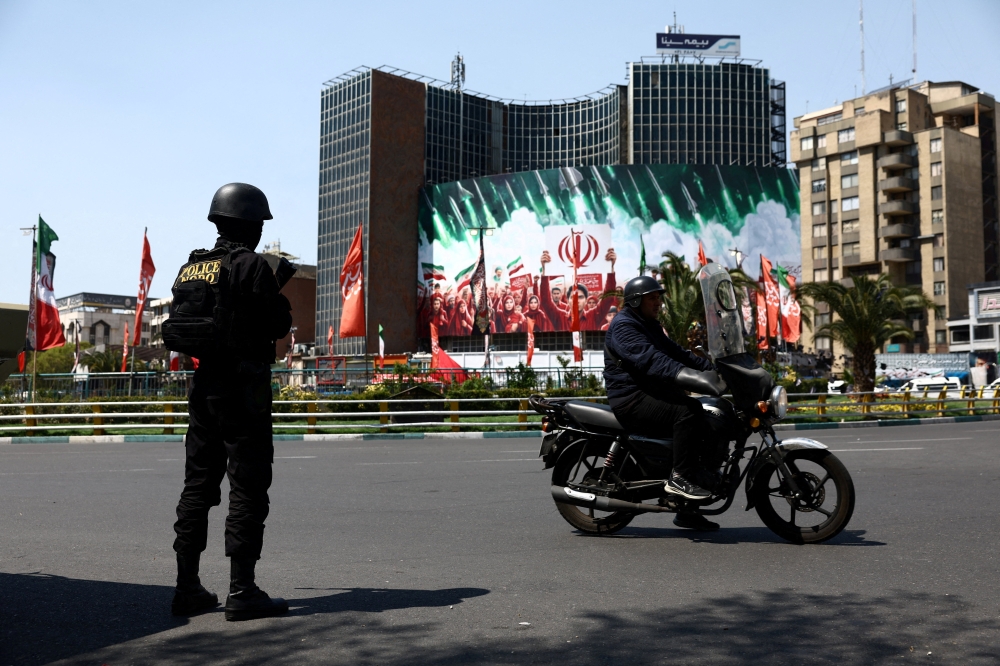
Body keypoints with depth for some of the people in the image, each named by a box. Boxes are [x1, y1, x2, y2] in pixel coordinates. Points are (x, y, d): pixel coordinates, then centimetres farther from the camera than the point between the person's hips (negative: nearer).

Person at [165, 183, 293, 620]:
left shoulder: (192, 266, 12)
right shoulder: (251, 265, -11)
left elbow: (180, 328, 17)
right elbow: (277, 326, -12)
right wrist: (278, 290, 8)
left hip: (204, 386, 8)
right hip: (243, 387, -8)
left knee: (198, 485, 12)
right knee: (248, 488, -3)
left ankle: (187, 588, 18)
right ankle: (241, 592, -2)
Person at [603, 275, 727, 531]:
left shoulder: (651, 327, 24)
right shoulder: (623, 326, -11)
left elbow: (677, 353, 20)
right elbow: (648, 359, -27)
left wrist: (712, 368, 7)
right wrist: (686, 376, -39)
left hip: (652, 395, 10)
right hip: (632, 400, -10)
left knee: (708, 421, 3)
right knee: (688, 411, -29)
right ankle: (679, 477, -24)